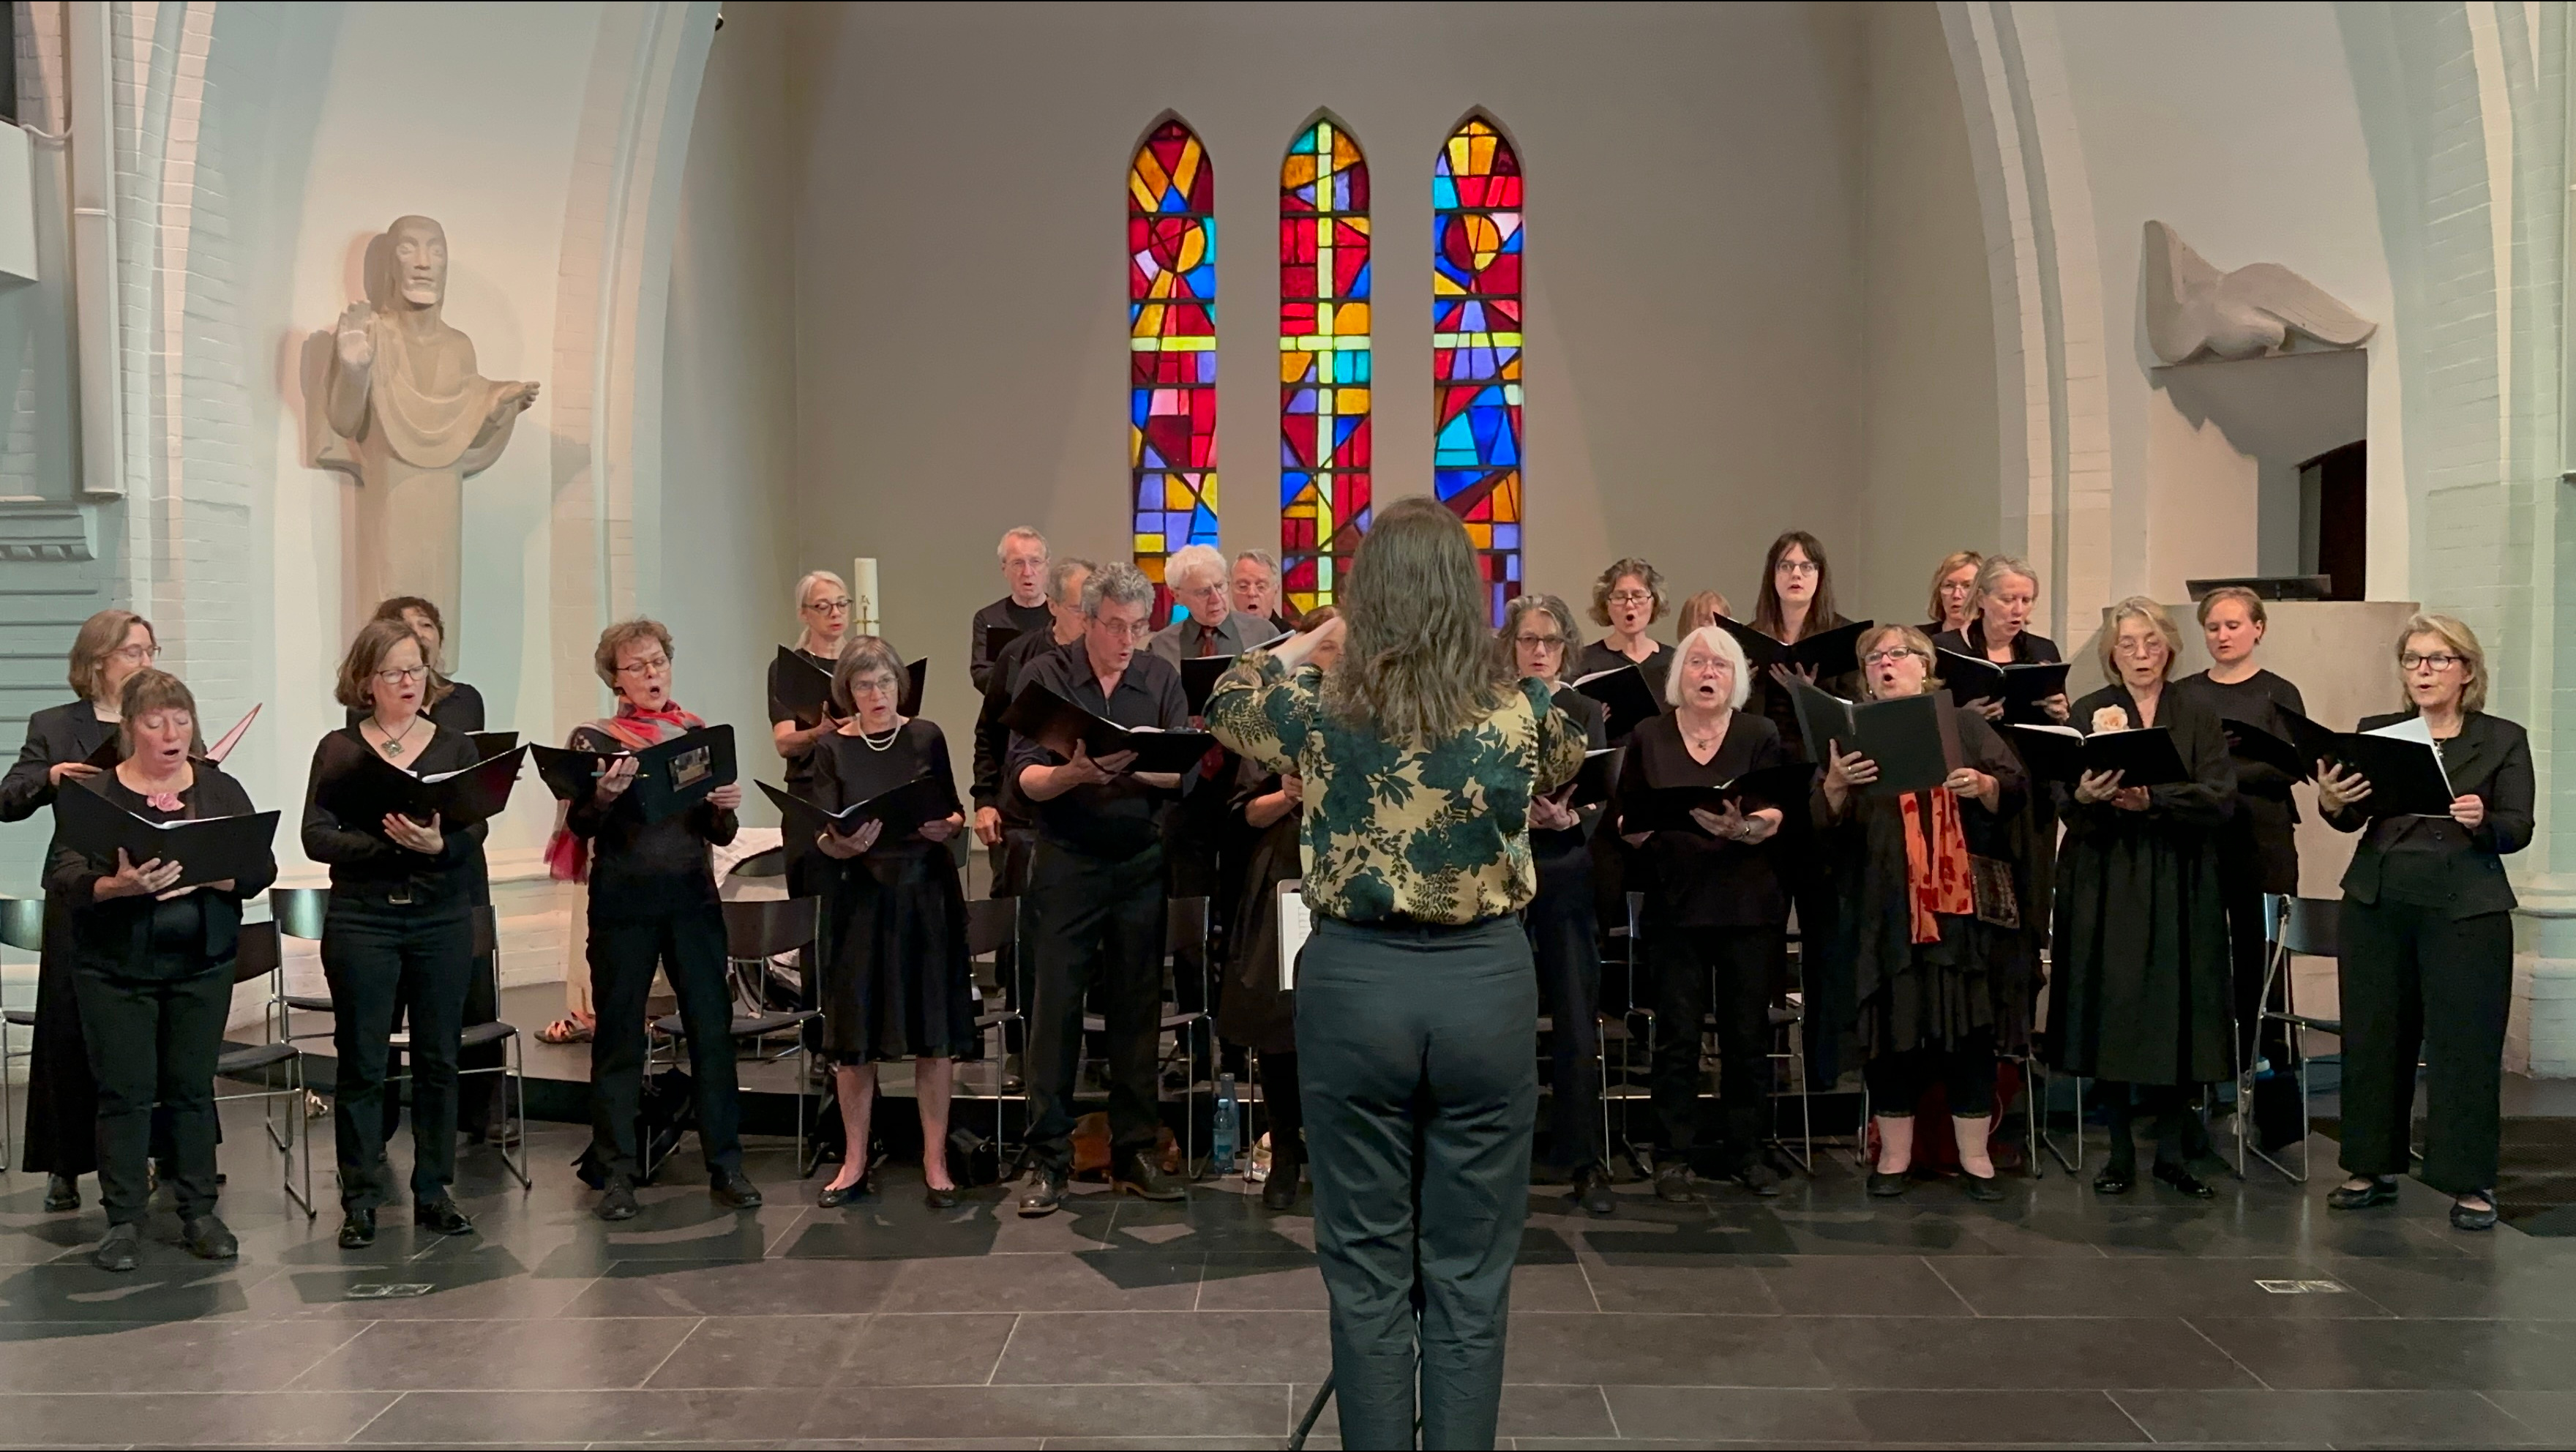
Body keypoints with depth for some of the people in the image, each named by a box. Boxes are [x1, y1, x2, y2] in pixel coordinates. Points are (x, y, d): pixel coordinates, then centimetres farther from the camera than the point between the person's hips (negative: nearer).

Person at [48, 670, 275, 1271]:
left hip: (202, 966, 2)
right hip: (115, 968, -2)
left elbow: (262, 869, -1)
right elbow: (61, 876, -9)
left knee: (192, 1087, 7)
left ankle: (199, 1212, 17)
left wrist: (211, 876, -20)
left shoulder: (221, 790, 5)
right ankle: (124, 1221, 12)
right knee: (124, 1091, 1)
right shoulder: (93, 793, -1)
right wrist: (118, 886, -28)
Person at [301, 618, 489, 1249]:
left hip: (443, 917, 2)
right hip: (361, 917, -2)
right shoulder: (339, 750, 3)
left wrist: (438, 844, -23)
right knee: (361, 1062, 2)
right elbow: (316, 837, -6)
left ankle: (433, 1192, 18)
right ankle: (360, 1201, 12)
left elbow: (474, 832, -2)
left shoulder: (455, 746, 7)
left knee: (438, 1058, 7)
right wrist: (387, 842, -20)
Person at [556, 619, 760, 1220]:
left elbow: (720, 833, 11)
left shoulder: (697, 732, 11)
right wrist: (603, 796, -23)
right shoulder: (593, 739, 4)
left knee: (713, 1028, 0)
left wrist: (725, 808, -10)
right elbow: (580, 827, -3)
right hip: (623, 901, -2)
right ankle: (616, 1173, 8)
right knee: (619, 1035, 2)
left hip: (693, 898, 2)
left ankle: (726, 1166, 6)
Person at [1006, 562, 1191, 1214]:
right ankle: (1047, 1159, 8)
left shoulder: (1162, 678, 3)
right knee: (1055, 1008, 0)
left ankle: (1134, 1152, 18)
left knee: (1137, 1008, 8)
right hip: (1065, 862, -2)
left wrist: (1133, 765, -26)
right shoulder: (1045, 676, -3)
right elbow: (1023, 777, -9)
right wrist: (1074, 774, -29)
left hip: (1142, 861, 2)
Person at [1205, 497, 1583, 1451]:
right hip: (1485, 986, 1)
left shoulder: (1320, 713, -8)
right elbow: (1569, 763, 19)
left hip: (1355, 985, 0)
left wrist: (1312, 639, 24)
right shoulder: (1521, 714, -7)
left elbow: (1225, 704, 15)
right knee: (1470, 1273, 10)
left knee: (1367, 1270, 11)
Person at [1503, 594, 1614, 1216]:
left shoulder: (1586, 713, 8)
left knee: (1578, 1029, 1)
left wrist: (1569, 819, -20)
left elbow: (1600, 803, 0)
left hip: (1567, 879, 1)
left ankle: (1584, 1164, 9)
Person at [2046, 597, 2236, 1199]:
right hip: (2107, 881, -1)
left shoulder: (2198, 718, 8)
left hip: (2180, 884, 1)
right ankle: (2120, 1150, 8)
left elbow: (2221, 798, -6)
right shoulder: (2088, 713, 6)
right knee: (2111, 1009, -1)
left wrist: (2153, 799, -20)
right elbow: (2065, 803, -4)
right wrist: (2087, 796, -26)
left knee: (2179, 1011, 0)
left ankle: (2172, 1149, 11)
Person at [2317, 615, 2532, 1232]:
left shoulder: (2504, 739, 4)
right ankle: (2373, 1169, 18)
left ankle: (2471, 1184, 7)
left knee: (2464, 1044, -1)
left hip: (2465, 909, -2)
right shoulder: (2376, 732, 9)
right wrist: (2332, 803, -22)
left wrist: (2483, 820, -25)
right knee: (2373, 1039, 7)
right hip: (2378, 905, 3)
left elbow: (2518, 830, -4)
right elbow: (2353, 818, 0)